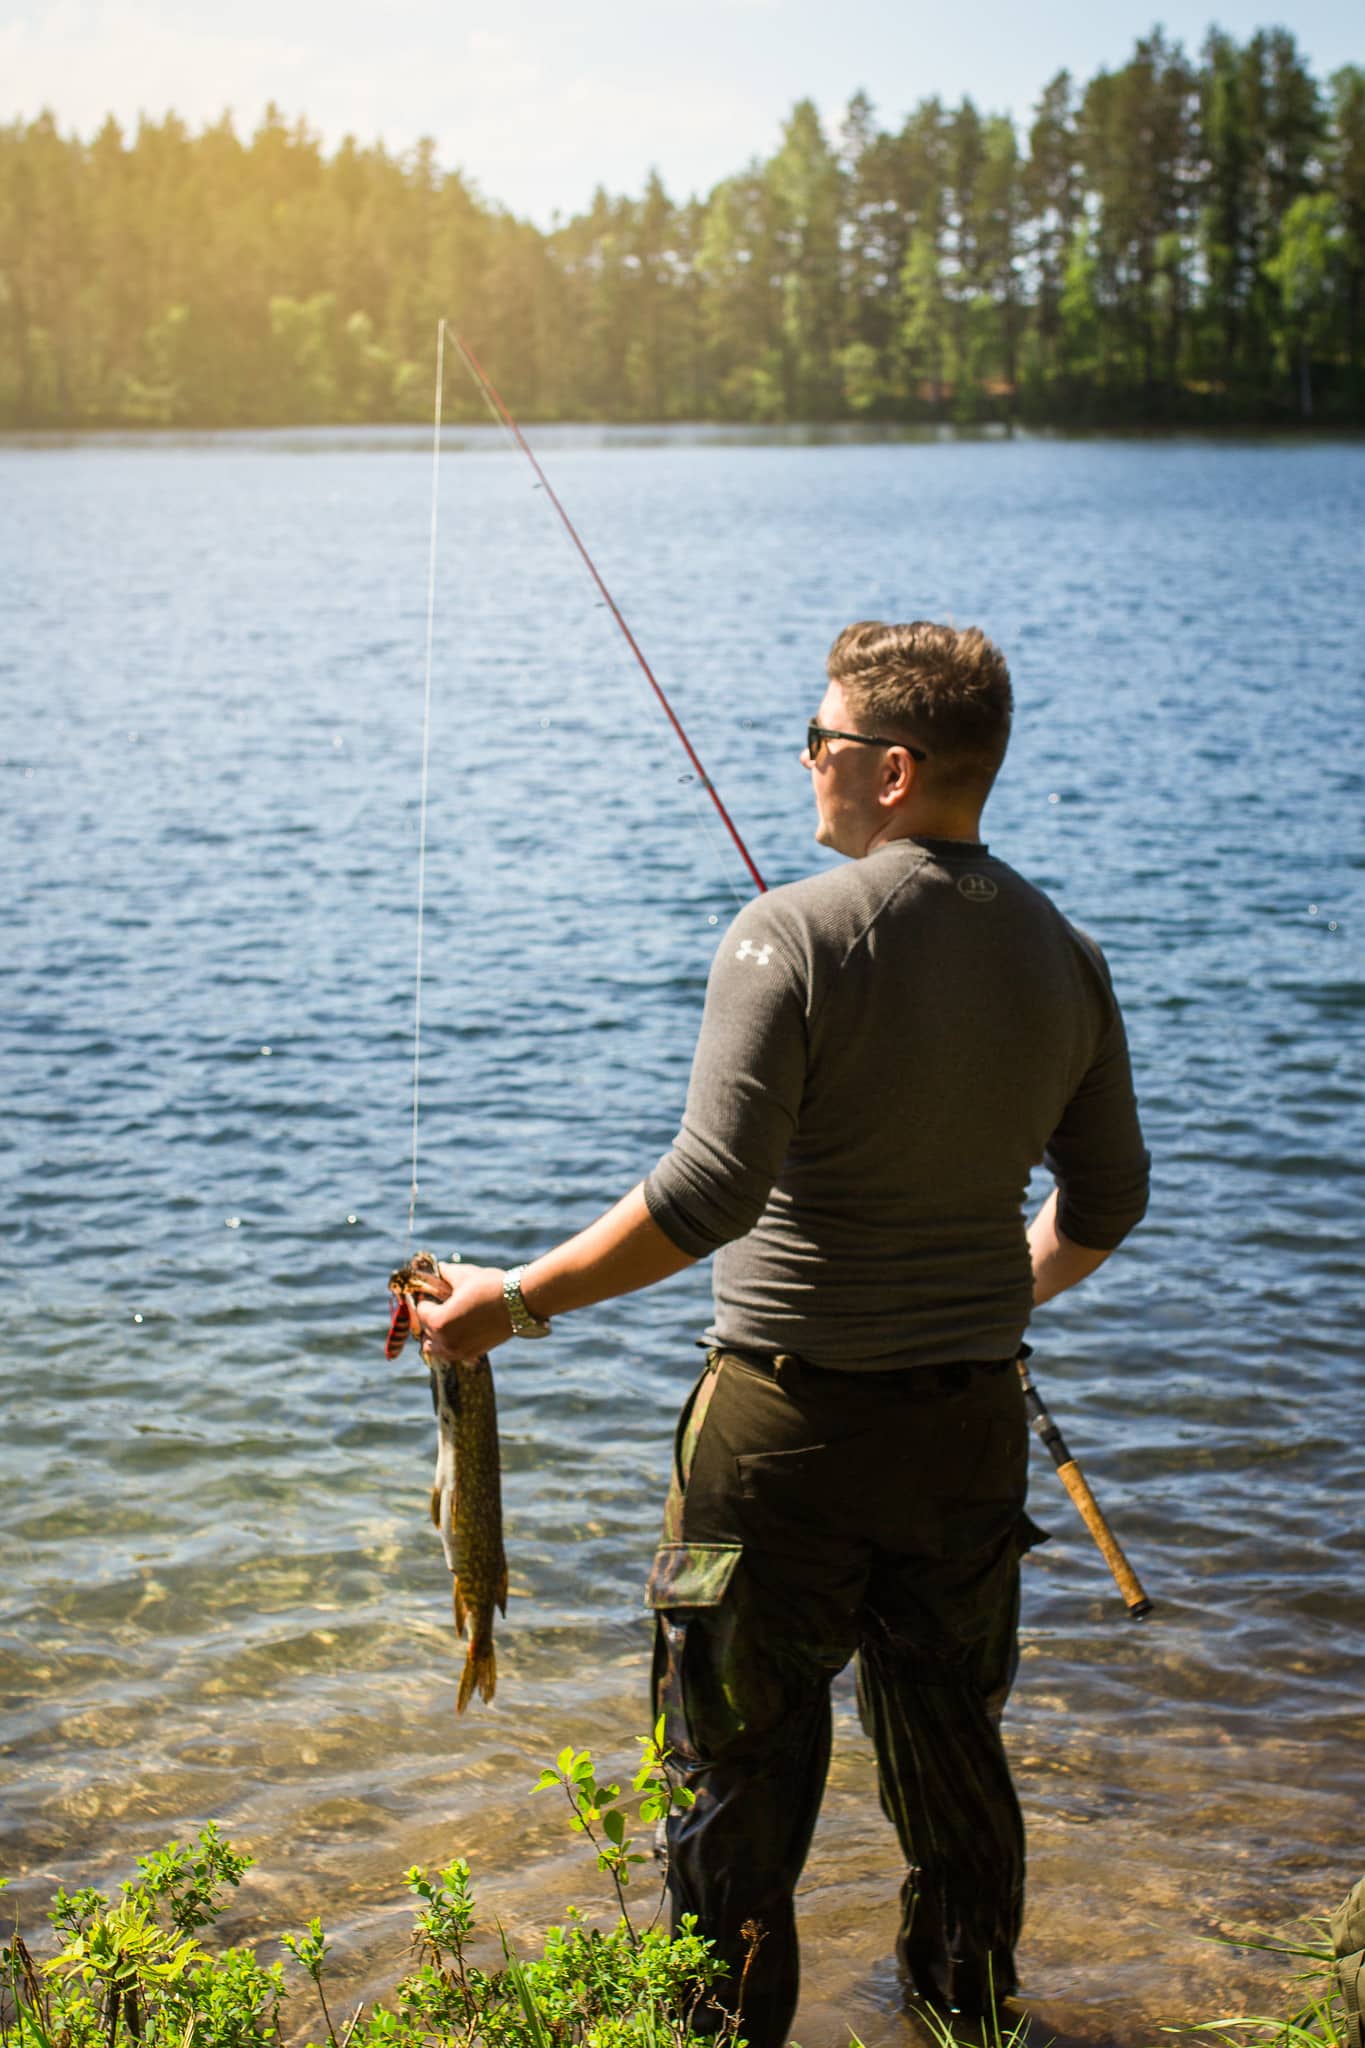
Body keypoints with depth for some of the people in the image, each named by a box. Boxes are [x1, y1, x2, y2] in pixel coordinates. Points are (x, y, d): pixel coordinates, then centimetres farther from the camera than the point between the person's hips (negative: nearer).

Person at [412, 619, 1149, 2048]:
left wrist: (521, 1299, -15)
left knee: (741, 1769, 10)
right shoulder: (1064, 958, 1)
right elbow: (1107, 1199, 11)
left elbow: (711, 1192, -24)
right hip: (972, 1421, 6)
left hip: (789, 1420, -5)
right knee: (954, 1757, 22)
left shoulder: (792, 937, -17)